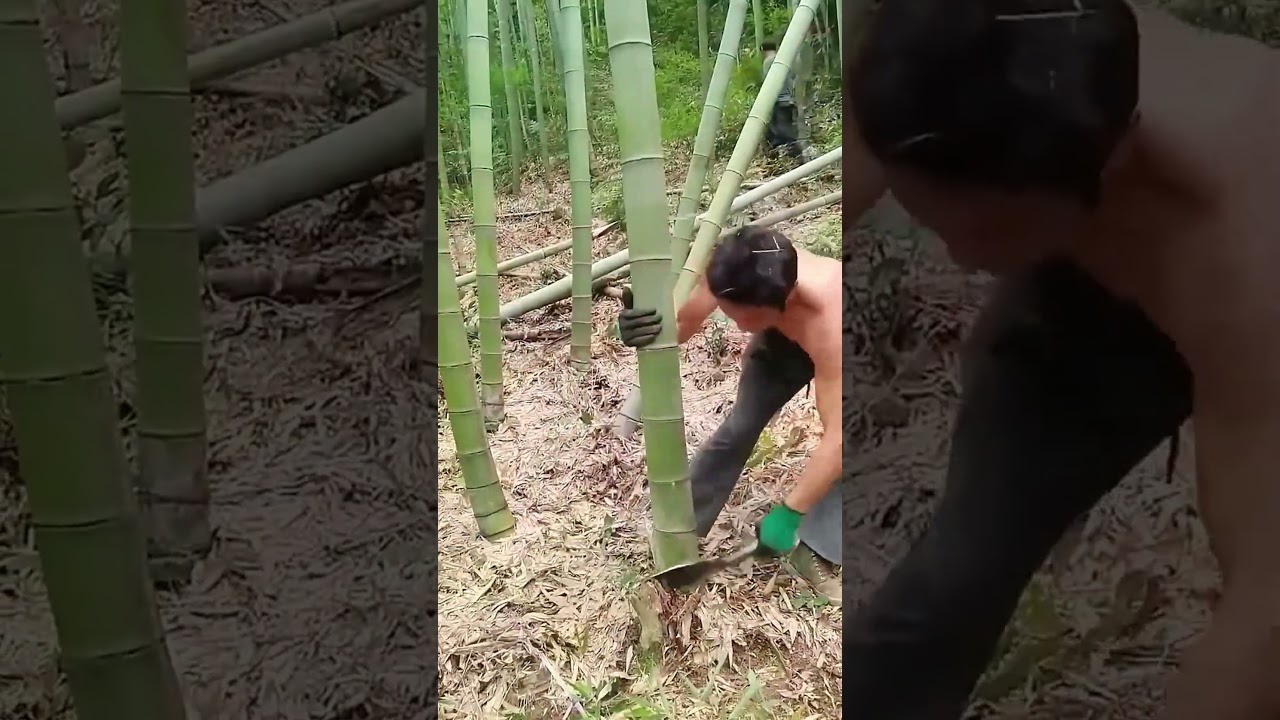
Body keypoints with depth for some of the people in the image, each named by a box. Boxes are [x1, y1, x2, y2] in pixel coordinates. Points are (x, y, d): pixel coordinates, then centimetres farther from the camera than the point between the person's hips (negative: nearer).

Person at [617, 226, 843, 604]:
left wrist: (789, 512, -41)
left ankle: (815, 548, -5)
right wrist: (644, 329, -46)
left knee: (844, 447, -21)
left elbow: (837, 435, -46)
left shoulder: (829, 319, -49)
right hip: (780, 338, 3)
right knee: (740, 425, 1)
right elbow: (680, 325, -22)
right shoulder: (727, 273, -37)